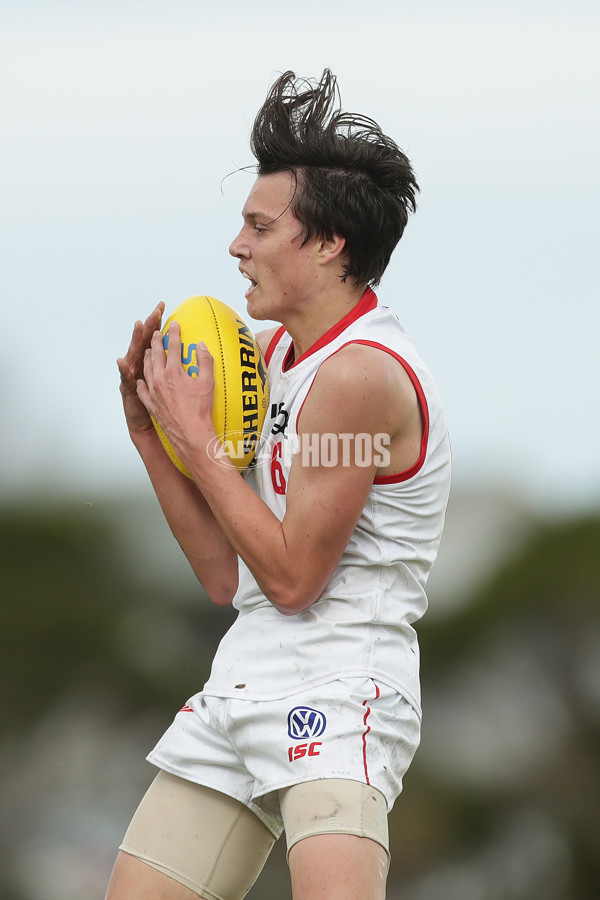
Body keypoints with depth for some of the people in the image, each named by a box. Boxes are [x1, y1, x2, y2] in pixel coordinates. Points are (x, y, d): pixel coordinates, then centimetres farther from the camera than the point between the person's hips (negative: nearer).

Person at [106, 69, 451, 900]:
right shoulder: (277, 353, 13)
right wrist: (151, 427, 7)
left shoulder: (360, 372, -15)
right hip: (240, 690, 9)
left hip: (337, 686, -9)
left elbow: (292, 577, -16)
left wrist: (196, 435, -8)